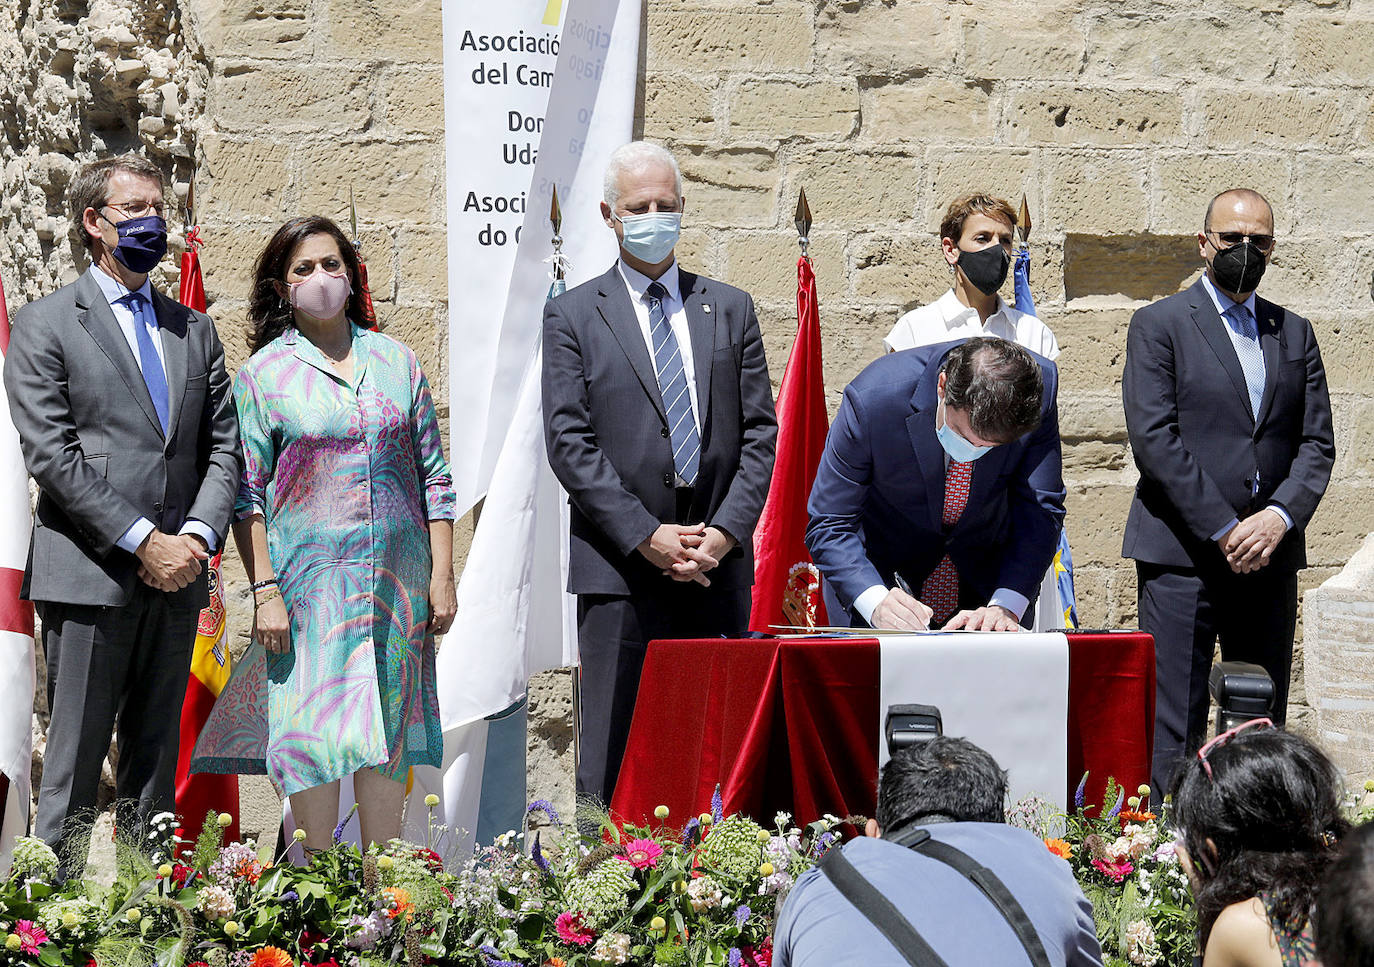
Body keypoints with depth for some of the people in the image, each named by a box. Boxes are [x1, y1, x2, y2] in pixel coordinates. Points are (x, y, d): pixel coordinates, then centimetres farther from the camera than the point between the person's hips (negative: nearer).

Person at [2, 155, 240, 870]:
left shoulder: (192, 329, 17)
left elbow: (224, 445, 12)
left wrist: (197, 534, -6)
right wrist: (143, 541, -14)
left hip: (175, 578, 5)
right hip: (90, 577, -5)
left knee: (156, 764, 9)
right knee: (74, 764, -4)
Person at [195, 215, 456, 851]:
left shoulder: (395, 361, 10)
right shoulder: (263, 374, 2)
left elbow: (433, 476, 12)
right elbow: (247, 494, -1)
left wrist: (442, 575, 6)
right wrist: (264, 591, -10)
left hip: (398, 577, 3)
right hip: (309, 577, -3)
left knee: (388, 728, 4)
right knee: (315, 728, -7)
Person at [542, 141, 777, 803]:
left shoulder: (730, 309, 13)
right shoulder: (573, 315, 4)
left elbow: (759, 433, 8)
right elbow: (570, 444, -4)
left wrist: (725, 532, -7)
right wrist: (647, 537, -12)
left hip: (719, 568, 3)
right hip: (619, 572, -3)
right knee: (614, 758, -3)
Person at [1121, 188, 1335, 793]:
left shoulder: (1294, 334, 16)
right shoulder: (1159, 325, 2)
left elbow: (1317, 442, 11)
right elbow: (1153, 437, -8)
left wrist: (1281, 516, -8)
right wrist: (1224, 530, -13)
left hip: (1270, 555, 5)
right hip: (1183, 552, -4)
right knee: (1173, 732, -7)